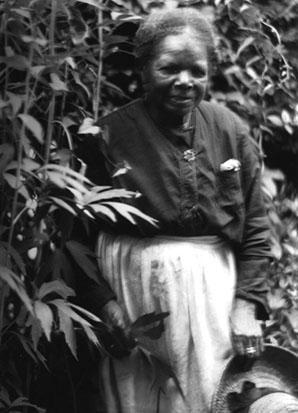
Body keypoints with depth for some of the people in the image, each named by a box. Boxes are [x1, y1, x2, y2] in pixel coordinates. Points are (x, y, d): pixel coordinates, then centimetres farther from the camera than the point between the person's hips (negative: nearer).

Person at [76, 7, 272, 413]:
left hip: (214, 288, 2)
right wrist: (103, 303, -13)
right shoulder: (110, 135, -5)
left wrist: (247, 304, -2)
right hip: (134, 293, -2)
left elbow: (255, 228, 6)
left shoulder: (231, 131, 4)